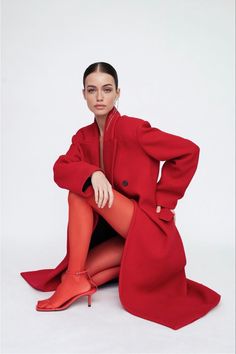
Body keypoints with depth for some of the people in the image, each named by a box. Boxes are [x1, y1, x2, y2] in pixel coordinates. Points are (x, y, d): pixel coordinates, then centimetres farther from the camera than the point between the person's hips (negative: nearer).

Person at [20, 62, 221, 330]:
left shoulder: (132, 128, -12)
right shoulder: (83, 137, 6)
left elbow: (189, 151, -11)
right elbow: (60, 170, -9)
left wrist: (162, 199, -9)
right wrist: (93, 173, -29)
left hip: (147, 227, -7)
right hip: (110, 228, 7)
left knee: (85, 190, -20)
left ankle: (75, 278, -15)